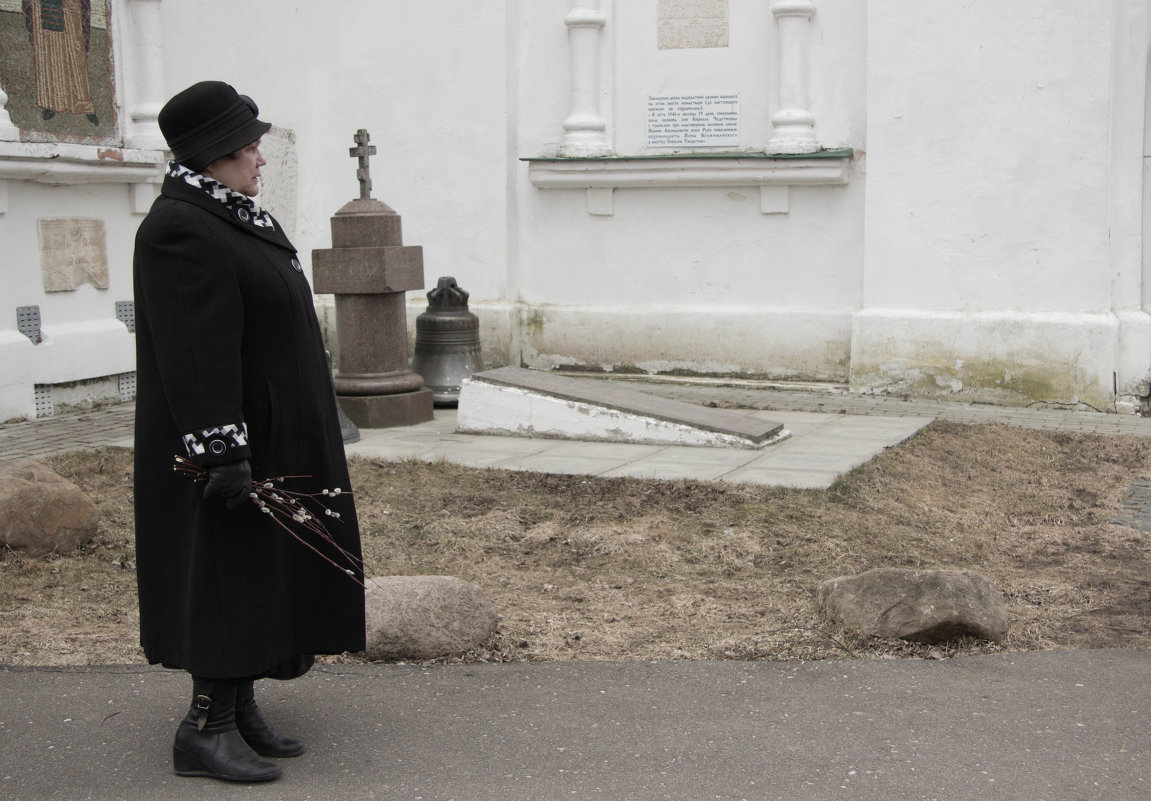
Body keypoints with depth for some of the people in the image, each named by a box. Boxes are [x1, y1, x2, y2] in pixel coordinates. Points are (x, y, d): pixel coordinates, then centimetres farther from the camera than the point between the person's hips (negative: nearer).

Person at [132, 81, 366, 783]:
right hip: (236, 436, -10)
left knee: (262, 570, 13)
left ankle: (240, 708, 23)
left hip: (276, 432, 10)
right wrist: (223, 453, -28)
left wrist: (305, 426, 23)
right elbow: (196, 354, -25)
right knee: (232, 573, -4)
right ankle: (206, 728, 6)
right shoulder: (182, 230, -19)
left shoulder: (232, 217, 13)